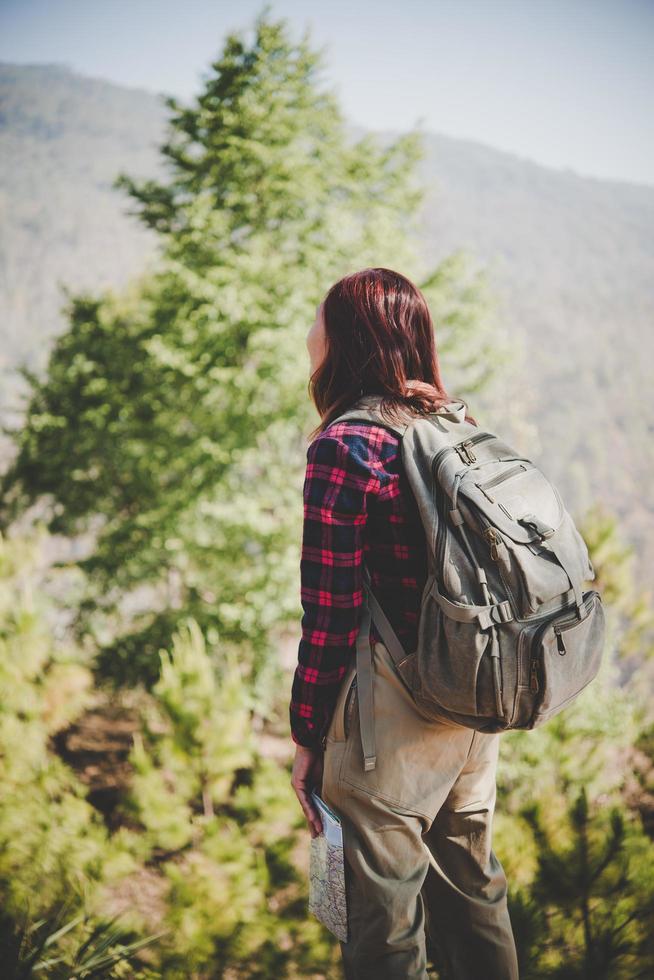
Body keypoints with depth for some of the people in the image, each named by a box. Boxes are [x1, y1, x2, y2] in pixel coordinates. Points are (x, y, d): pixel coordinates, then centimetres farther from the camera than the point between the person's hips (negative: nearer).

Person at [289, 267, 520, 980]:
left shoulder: (344, 445, -16)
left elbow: (331, 612, -17)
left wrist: (308, 739, -7)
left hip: (393, 715, -8)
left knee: (386, 920, 8)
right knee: (470, 884, 23)